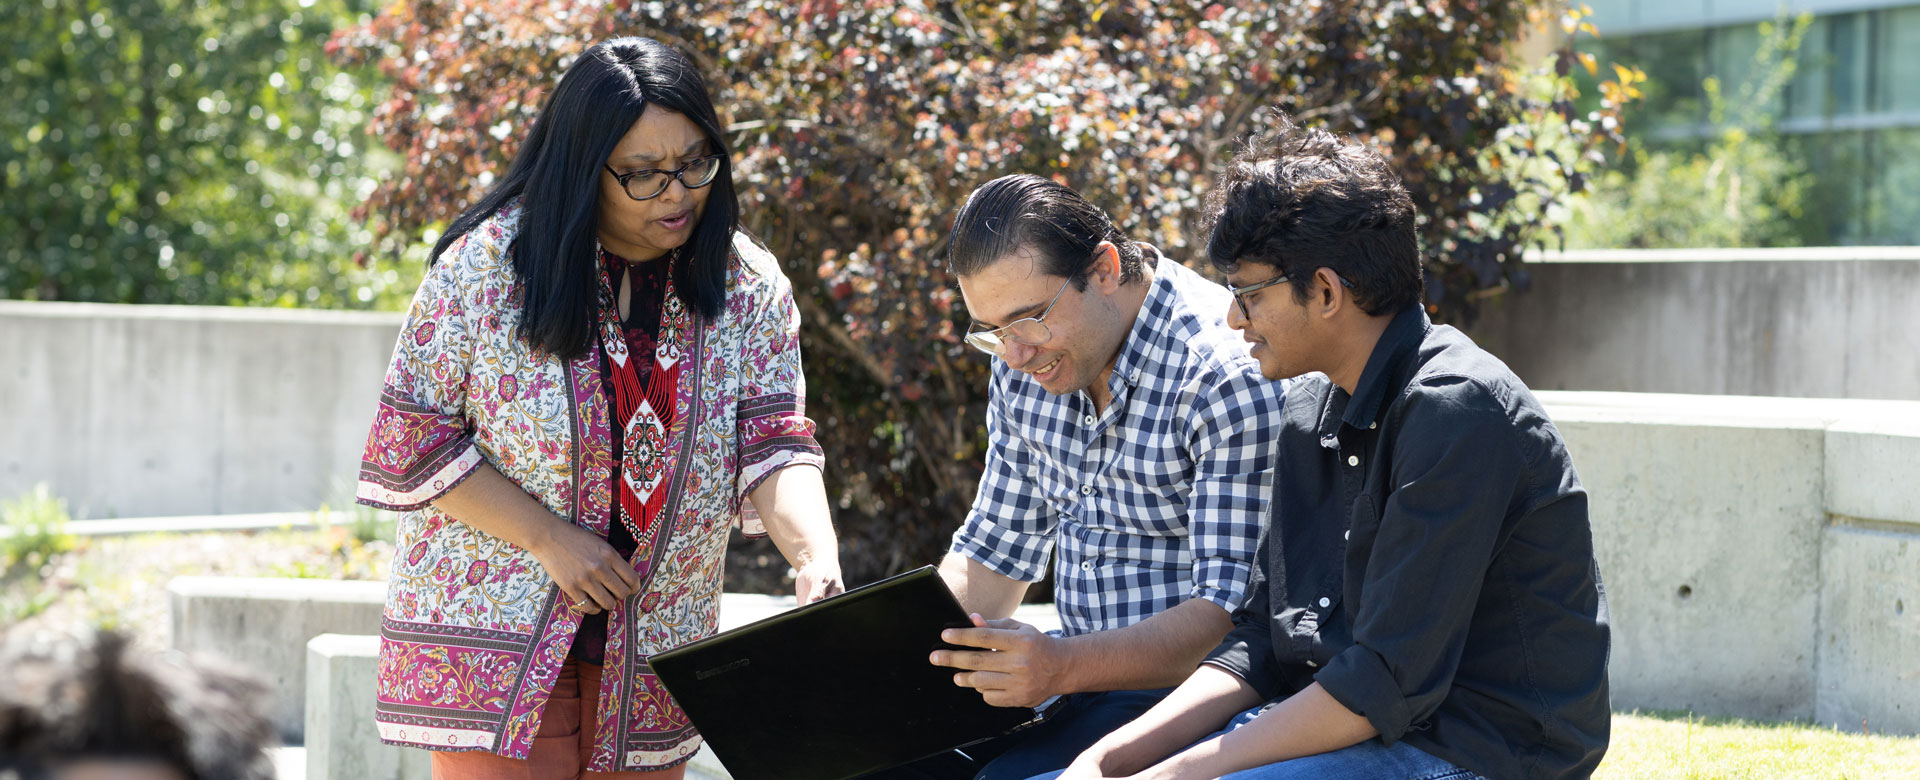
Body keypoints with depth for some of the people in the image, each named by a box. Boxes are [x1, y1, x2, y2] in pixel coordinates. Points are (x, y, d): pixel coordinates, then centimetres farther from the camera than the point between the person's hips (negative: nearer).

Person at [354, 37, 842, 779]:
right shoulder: (489, 264, -9)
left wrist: (817, 557, -26)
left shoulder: (749, 286, 1)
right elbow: (411, 437, -7)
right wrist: (547, 538, -13)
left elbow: (774, 447, -6)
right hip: (495, 640, -3)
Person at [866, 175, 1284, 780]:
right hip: (1077, 676, 7)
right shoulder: (1026, 366, 7)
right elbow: (996, 555, 17)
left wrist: (1064, 666, -37)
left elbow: (1233, 610, -23)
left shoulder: (1224, 376, -18)